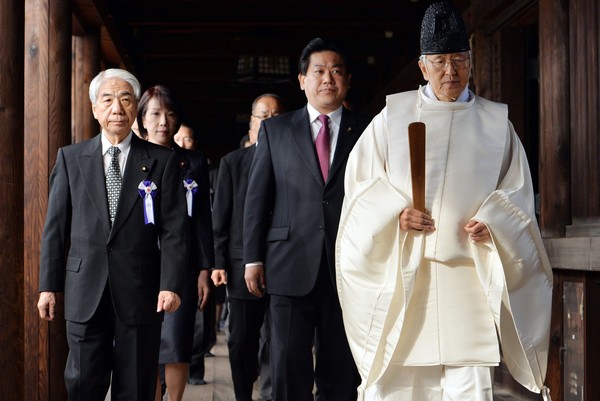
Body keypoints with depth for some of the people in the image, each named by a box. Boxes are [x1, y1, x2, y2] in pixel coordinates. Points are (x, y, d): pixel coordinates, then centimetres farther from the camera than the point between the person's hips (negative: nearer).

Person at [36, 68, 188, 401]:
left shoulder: (162, 161, 3)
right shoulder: (70, 158, 8)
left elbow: (174, 229, -1)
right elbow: (55, 227, 7)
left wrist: (171, 284, -11)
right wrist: (48, 285, 3)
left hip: (140, 291, -1)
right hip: (86, 290, 1)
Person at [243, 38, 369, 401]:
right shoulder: (275, 130, 10)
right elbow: (257, 197, 8)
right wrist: (253, 258, 2)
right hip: (291, 265, 0)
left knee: (341, 372, 6)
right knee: (290, 368, 2)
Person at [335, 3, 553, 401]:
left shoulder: (496, 122, 10)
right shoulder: (393, 117, 8)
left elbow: (517, 193, 10)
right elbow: (361, 184, 7)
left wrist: (493, 223, -9)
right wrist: (395, 214, -11)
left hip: (469, 275, 0)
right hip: (401, 274, 0)